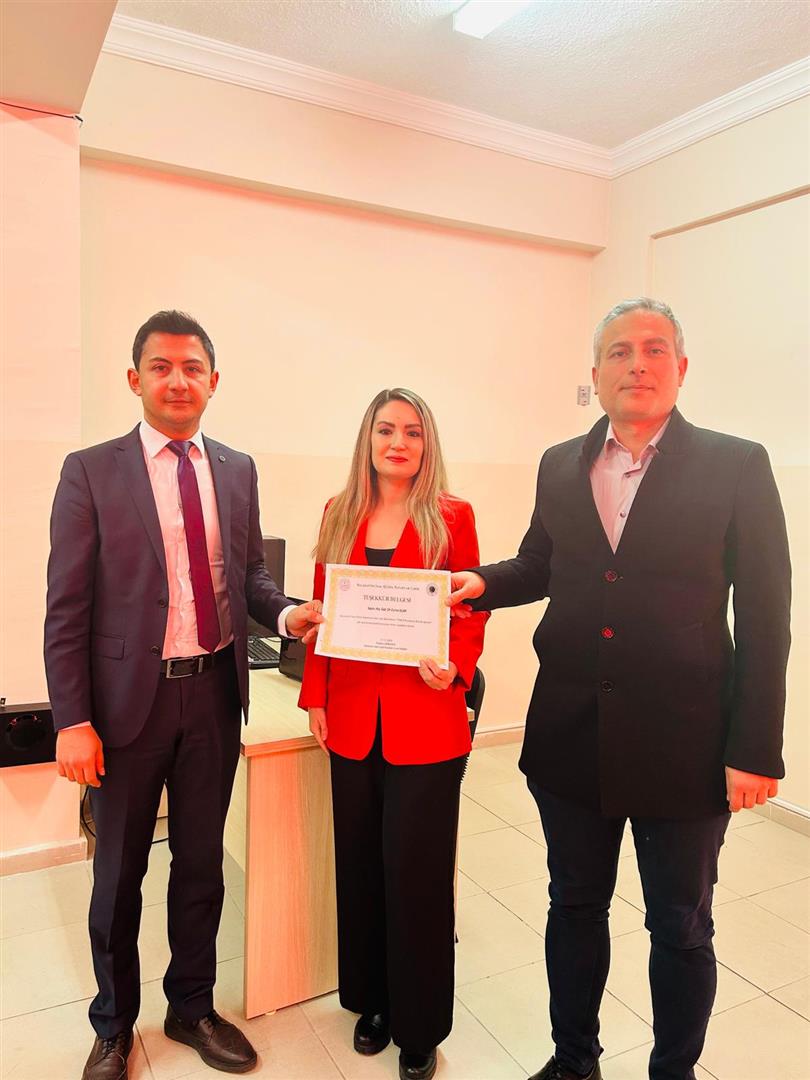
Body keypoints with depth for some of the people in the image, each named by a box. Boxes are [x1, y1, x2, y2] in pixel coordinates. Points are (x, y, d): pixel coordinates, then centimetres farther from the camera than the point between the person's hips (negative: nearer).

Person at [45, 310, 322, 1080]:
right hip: (130, 699, -3)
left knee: (201, 861, 18)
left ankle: (192, 1009, 41)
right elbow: (67, 606, -8)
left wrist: (285, 613, -11)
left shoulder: (237, 470, 5)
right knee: (120, 872, 16)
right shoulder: (91, 472, -6)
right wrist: (73, 721, -11)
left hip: (214, 694, 3)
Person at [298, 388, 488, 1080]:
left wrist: (454, 669, -19)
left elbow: (473, 614, -2)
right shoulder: (340, 516, 6)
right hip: (353, 718, 4)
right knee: (360, 864, 15)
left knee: (416, 871, 7)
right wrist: (316, 697, 4)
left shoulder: (451, 518, -3)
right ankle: (370, 999, 38)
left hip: (426, 719, -3)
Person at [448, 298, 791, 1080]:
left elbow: (764, 621, -8)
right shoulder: (559, 465, 4)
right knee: (575, 906, 21)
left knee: (679, 928, 17)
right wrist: (481, 584, -5)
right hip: (571, 736, 4)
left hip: (682, 743, -3)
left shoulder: (735, 466, -8)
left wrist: (755, 750, -11)